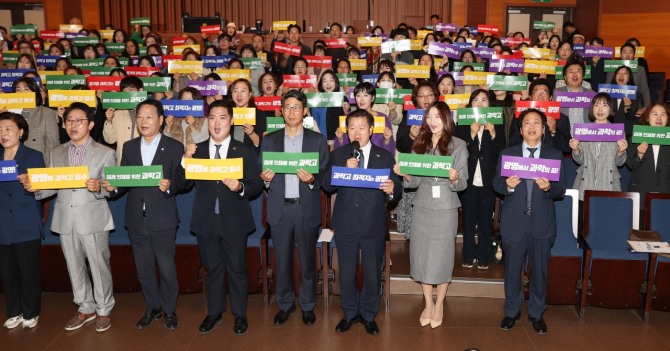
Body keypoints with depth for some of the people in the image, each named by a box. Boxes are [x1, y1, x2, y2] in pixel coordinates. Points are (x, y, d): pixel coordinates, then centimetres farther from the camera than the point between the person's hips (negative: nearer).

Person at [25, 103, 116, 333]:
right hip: (66, 220, 4)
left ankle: (104, 310, 21)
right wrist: (36, 187, -10)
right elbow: (52, 185, 10)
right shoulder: (56, 153, 12)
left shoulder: (105, 153, 0)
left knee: (99, 266, 3)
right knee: (74, 268, 14)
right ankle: (86, 308, 32)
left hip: (93, 220, -4)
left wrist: (98, 188, -25)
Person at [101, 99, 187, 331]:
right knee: (143, 268, 15)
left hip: (163, 219, -4)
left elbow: (182, 180, -5)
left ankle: (169, 309, 25)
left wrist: (170, 185, -25)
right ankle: (152, 307, 32)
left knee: (166, 267, 5)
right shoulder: (129, 147, 9)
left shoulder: (174, 147, -2)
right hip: (136, 219, 4)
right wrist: (113, 187, -13)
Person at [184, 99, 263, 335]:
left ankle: (240, 314, 26)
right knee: (211, 269, 15)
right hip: (206, 221, 2)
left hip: (234, 221, -2)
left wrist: (240, 187, -24)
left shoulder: (244, 151, -1)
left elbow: (256, 185, -5)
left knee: (237, 269, 9)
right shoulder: (196, 150, 4)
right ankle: (214, 311, 32)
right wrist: (186, 160, -15)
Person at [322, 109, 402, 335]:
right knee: (346, 273, 14)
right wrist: (345, 170, -21)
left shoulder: (385, 157, 1)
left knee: (372, 273, 12)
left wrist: (392, 190, -28)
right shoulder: (337, 155, 3)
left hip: (374, 226, 0)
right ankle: (350, 313, 34)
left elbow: (397, 191, -4)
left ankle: (369, 315, 32)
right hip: (345, 225, 1)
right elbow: (327, 185, -6)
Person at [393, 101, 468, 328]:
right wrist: (405, 175, -14)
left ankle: (439, 305, 22)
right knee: (422, 255, 8)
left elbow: (463, 184, -5)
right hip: (421, 207, 3)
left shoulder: (458, 145, -2)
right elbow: (415, 182, 6)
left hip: (446, 209, -3)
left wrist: (454, 179, -26)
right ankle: (428, 304, 24)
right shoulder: (419, 144, 6)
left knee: (442, 256, 4)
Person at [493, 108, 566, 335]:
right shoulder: (507, 153, 7)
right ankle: (512, 312, 28)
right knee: (512, 269, 9)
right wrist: (507, 185, -19)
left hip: (542, 223, 0)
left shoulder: (555, 155, 6)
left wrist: (548, 187, -21)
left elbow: (561, 190, 0)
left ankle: (536, 314, 28)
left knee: (540, 270, 9)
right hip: (514, 221, 0)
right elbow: (496, 184, 3)